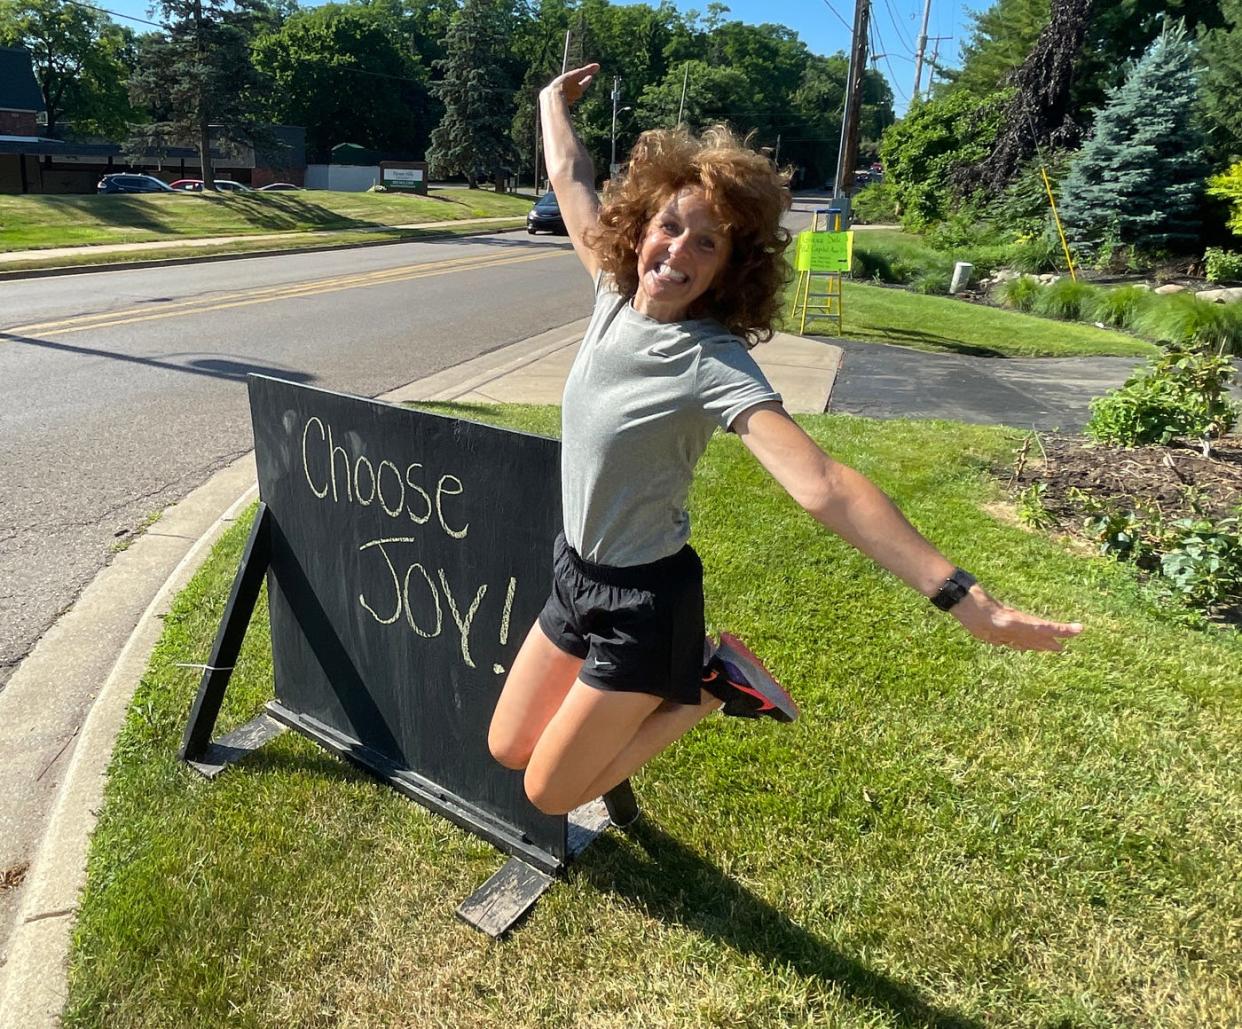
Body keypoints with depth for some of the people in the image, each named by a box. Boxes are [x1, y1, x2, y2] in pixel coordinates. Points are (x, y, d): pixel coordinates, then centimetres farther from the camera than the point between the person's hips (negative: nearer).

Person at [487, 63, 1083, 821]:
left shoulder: (713, 365, -26)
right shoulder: (617, 295, -8)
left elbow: (820, 485, -38)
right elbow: (571, 180, 10)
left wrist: (965, 599, -47)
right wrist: (554, 105, 28)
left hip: (643, 603, -7)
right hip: (576, 574, 7)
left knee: (549, 793, 7)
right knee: (506, 750, 19)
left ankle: (710, 688, 13)